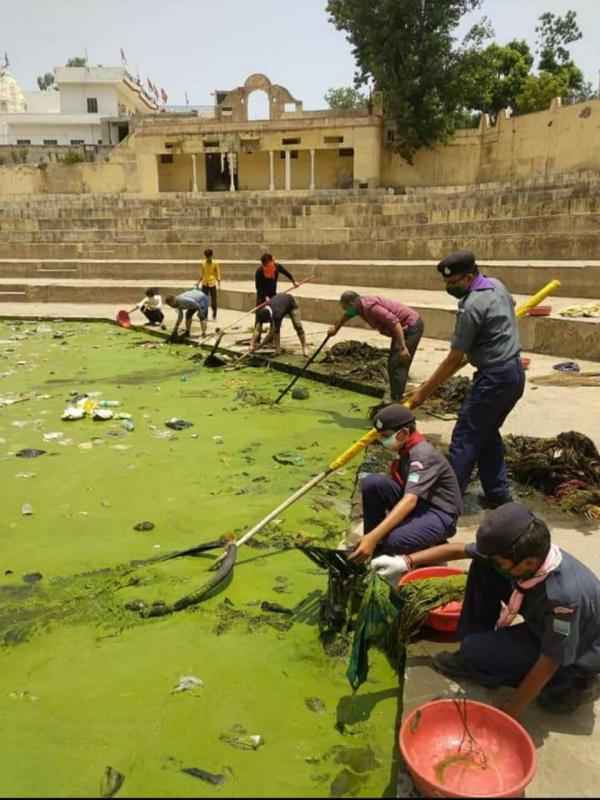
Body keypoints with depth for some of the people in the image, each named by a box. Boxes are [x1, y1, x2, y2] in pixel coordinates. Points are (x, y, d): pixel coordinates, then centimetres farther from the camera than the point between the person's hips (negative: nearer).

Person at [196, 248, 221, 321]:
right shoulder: (203, 263, 7)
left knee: (213, 300, 2)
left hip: (212, 284, -3)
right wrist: (198, 283, 8)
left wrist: (219, 285, -9)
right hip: (204, 284, 3)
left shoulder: (215, 263, -3)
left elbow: (218, 274, -2)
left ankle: (214, 315, 12)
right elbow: (202, 275, 15)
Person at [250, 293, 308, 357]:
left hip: (291, 304, -5)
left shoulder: (276, 315, -46)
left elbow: (271, 332, -40)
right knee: (275, 328, -12)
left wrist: (260, 346, -37)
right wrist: (252, 344, -41)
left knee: (298, 326, -14)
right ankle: (278, 350, -7)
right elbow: (257, 330, -31)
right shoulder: (262, 313, -31)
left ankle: (304, 348, -1)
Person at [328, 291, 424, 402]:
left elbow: (394, 322, -32)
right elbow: (347, 315, 28)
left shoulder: (370, 307, -25)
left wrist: (402, 348, -33)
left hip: (412, 326, -10)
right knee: (393, 364, 12)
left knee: (397, 364, -12)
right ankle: (395, 400, 18)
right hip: (405, 327, 10)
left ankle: (396, 403, -8)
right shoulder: (361, 305, 4)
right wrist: (335, 329, 42)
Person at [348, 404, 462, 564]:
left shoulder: (423, 454, -24)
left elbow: (410, 501, -37)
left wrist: (373, 537, -47)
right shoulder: (403, 449, 2)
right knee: (371, 483, -17)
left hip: (439, 513, -8)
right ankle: (375, 545, -3)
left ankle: (433, 545, -3)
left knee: (396, 541, -37)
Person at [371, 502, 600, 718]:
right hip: (544, 626, 7)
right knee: (483, 568, -9)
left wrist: (510, 711, -18)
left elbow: (549, 663, -29)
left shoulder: (563, 595, -42)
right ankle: (474, 658, 6)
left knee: (475, 650, -21)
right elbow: (459, 549, -12)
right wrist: (406, 562, -15)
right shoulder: (528, 552, -23)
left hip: (575, 653, -6)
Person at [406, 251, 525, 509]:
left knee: (465, 437, -4)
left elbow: (453, 361, -18)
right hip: (515, 371, 10)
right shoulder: (496, 284, 7)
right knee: (487, 432, 18)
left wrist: (423, 391, -11)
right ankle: (498, 493, 21)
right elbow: (510, 304, 34)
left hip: (495, 376, -10)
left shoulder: (472, 307, -20)